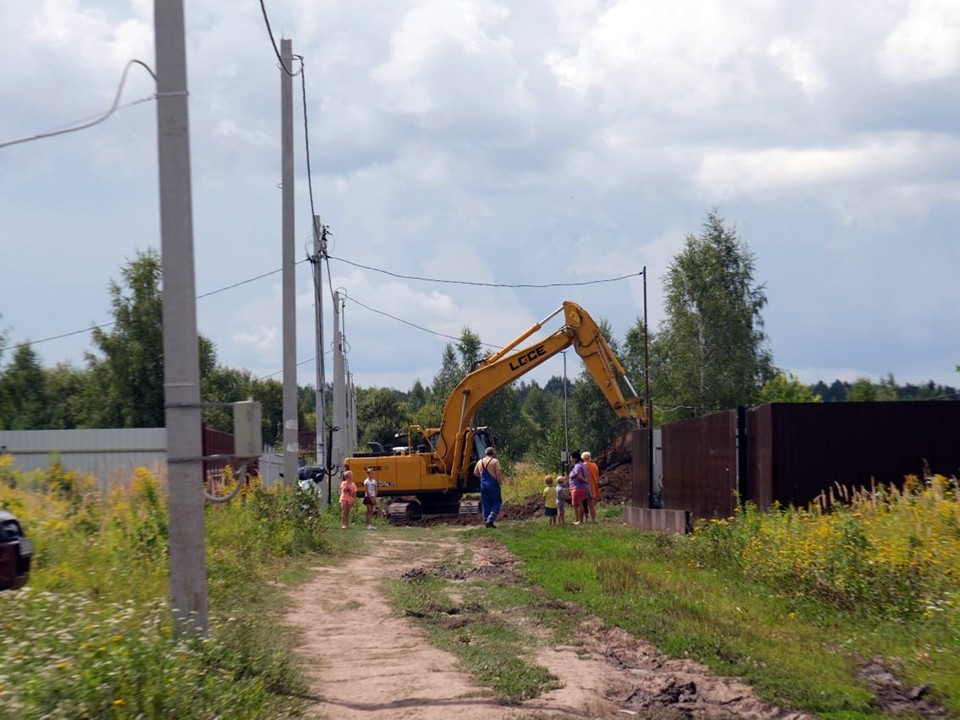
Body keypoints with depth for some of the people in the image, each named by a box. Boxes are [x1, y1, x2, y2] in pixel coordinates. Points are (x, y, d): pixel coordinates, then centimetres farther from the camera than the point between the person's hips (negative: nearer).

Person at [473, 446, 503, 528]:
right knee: (496, 502, 3)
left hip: (483, 484, 5)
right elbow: (498, 473, -12)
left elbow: (475, 473, 13)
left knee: (485, 503, 11)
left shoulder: (480, 462, 10)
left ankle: (486, 521, 11)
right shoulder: (495, 461, -7)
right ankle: (490, 520, -10)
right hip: (492, 484, -5)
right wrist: (500, 482, 1)